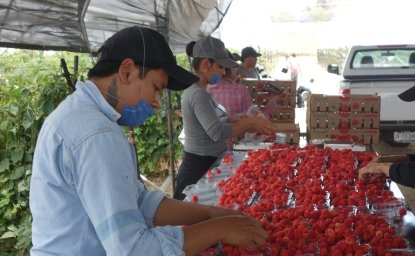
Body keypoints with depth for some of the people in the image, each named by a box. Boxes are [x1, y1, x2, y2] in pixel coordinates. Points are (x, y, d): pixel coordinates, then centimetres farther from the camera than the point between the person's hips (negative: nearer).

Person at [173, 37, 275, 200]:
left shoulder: (196, 91, 11)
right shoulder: (198, 94, -20)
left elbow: (218, 120, 12)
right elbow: (217, 133, -29)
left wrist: (247, 123, 1)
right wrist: (250, 122, -19)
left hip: (205, 163, 10)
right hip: (200, 166, -10)